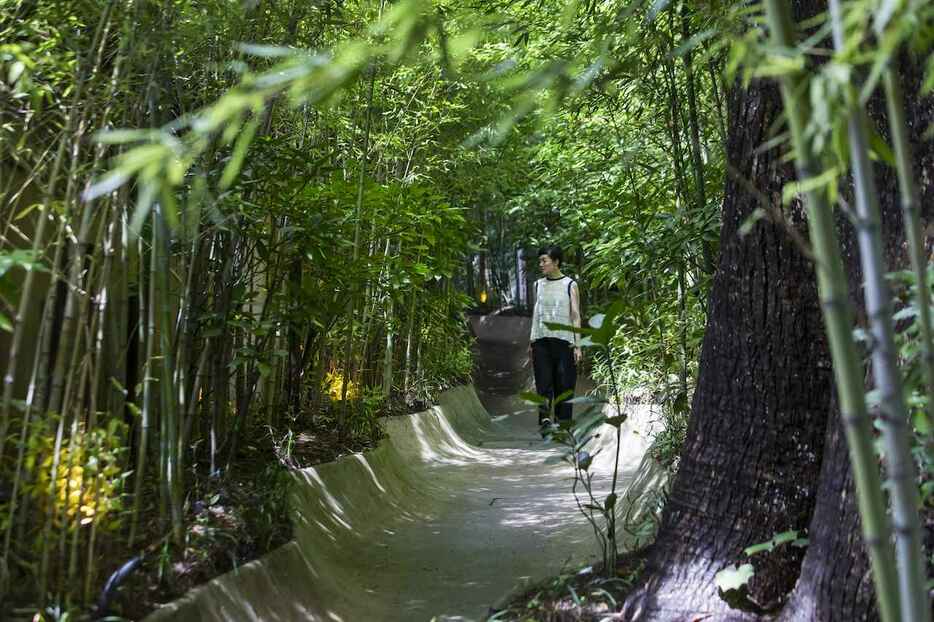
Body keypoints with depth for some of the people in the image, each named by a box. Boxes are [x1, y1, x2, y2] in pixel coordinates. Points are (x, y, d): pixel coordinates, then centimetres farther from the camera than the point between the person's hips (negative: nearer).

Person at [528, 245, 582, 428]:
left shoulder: (570, 285, 2)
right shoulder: (538, 284, 13)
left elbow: (576, 316, 0)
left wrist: (578, 345, -6)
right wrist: (531, 341, 10)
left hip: (564, 341, -3)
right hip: (541, 341, 3)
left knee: (564, 384, -1)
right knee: (543, 383, -6)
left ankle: (563, 423, 8)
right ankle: (545, 419, -11)